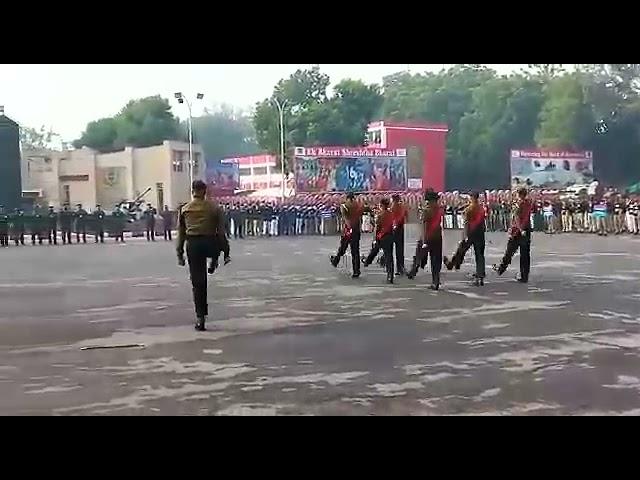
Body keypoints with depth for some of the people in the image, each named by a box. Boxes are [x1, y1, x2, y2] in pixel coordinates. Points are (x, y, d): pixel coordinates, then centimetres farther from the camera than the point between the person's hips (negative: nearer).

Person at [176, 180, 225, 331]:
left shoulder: (185, 209, 12)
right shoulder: (214, 208, 7)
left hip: (193, 244, 1)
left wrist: (180, 254, 15)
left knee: (197, 281, 3)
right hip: (210, 244, -1)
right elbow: (221, 231, 6)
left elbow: (181, 233, 11)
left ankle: (201, 317, 5)